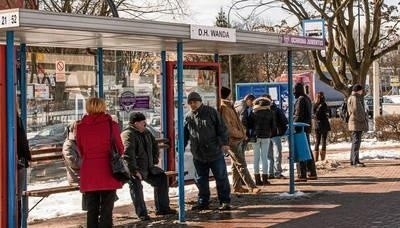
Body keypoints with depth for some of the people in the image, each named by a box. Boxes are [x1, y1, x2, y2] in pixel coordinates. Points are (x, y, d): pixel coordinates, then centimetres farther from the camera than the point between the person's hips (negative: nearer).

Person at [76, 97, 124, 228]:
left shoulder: (80, 127, 0)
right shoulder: (111, 125, -5)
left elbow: (80, 152, 10)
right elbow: (120, 149, 4)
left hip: (88, 174, 2)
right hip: (108, 173, -2)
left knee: (92, 210, 9)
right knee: (106, 210, 1)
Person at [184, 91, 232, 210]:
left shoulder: (211, 112, -3)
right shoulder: (188, 117, 7)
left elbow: (221, 128, -4)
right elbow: (184, 135, 13)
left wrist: (224, 143, -12)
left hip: (215, 153, -4)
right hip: (198, 155, 4)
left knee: (221, 178, 1)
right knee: (200, 180, 9)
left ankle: (225, 201, 9)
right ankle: (203, 202, 19)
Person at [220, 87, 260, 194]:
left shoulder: (229, 107, 17)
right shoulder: (224, 108, -16)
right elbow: (227, 126, -21)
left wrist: (243, 132, 12)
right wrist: (240, 134, -13)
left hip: (239, 139, 10)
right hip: (233, 140, -10)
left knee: (236, 165, 13)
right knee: (241, 165, -9)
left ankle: (236, 186, 19)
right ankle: (252, 187, -10)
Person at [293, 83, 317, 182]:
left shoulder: (301, 99, -14)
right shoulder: (307, 99, 17)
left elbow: (298, 116, -19)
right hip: (307, 128, 10)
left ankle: (302, 175, -10)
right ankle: (312, 173, 21)